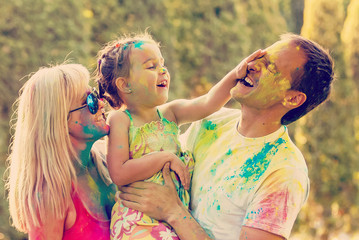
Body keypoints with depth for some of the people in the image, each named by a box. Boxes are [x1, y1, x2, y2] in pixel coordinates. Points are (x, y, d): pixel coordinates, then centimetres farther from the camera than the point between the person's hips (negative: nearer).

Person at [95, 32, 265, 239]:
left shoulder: (170, 113, 8)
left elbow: (208, 104, -9)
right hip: (138, 222, -6)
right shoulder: (120, 119, -6)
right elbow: (119, 174, -16)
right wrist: (166, 157, -16)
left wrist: (236, 75, -22)